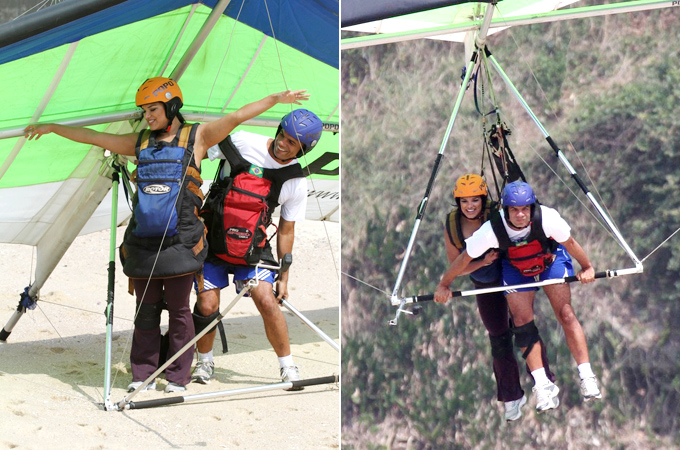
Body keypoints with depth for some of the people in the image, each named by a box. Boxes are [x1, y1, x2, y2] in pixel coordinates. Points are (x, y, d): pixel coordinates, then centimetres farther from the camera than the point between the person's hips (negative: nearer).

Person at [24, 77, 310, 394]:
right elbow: (93, 137, 25)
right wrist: (52, 128, 31)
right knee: (146, 311, 8)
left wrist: (275, 99, -10)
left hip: (179, 243, -4)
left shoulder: (196, 137, 6)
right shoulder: (140, 142, 17)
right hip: (142, 243, 4)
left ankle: (178, 377, 8)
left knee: (179, 311, 2)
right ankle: (142, 375, 15)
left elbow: (236, 118, -2)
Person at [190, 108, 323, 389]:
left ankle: (287, 366, 3)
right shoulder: (242, 143, -10)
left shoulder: (296, 184, -5)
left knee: (267, 301, -15)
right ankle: (205, 361, 18)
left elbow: (286, 230, 3)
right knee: (207, 306, -9)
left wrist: (284, 276, 3)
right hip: (213, 236, -1)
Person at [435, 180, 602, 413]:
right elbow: (465, 258, -18)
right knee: (523, 322, -10)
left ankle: (587, 376, -10)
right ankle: (542, 385, -5)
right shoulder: (491, 230, -33)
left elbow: (569, 243, -17)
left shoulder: (547, 219, -36)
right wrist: (444, 285, -9)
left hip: (551, 260, -1)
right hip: (516, 268, 1)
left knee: (565, 314, -14)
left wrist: (587, 267, -3)